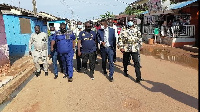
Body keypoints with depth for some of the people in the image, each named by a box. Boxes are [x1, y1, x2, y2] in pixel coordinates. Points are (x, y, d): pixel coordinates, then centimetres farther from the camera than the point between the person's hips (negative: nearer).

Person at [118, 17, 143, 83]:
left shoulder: (137, 30, 6)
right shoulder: (124, 30, 0)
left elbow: (139, 37, 13)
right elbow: (120, 39, -4)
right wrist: (121, 47, -11)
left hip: (134, 49, 0)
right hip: (126, 49, 0)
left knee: (136, 62, -8)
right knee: (125, 61, 14)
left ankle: (138, 77, -8)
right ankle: (125, 71, 38)